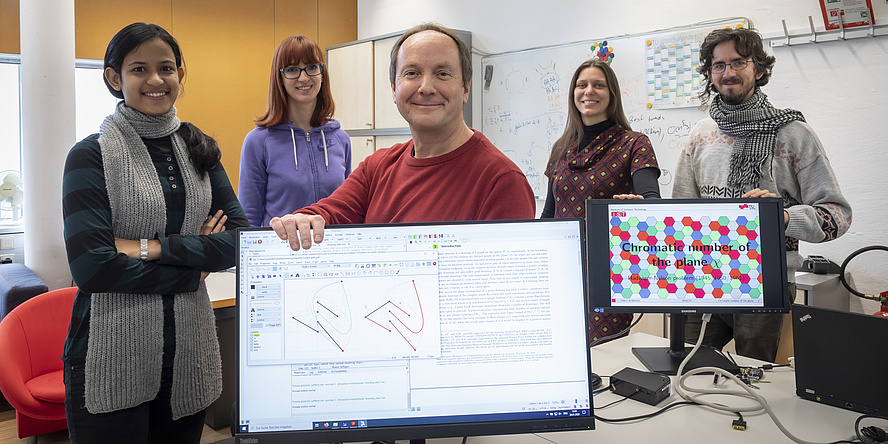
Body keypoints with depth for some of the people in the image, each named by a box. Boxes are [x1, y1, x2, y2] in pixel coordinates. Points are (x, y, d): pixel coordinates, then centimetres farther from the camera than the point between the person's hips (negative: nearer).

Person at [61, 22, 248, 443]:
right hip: (112, 361, -4)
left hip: (189, 352, 4)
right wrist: (193, 269, -10)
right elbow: (91, 267, -16)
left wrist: (151, 247, -14)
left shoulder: (199, 150, 7)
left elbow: (240, 241, -3)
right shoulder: (91, 155, -6)